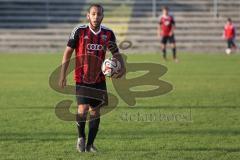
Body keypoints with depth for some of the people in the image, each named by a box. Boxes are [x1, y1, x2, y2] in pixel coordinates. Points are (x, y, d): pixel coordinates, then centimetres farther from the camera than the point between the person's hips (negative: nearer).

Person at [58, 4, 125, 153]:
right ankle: (81, 137, 12)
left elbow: (116, 53, 11)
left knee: (95, 111, 6)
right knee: (83, 109, -14)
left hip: (99, 79, 3)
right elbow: (68, 52, -3)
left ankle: (90, 144, 19)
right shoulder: (79, 31, -9)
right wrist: (63, 75, -7)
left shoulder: (108, 33, 0)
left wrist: (122, 67, -10)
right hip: (82, 78, -3)